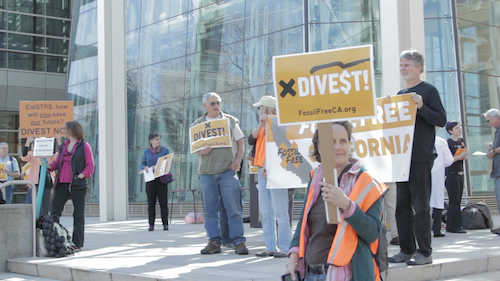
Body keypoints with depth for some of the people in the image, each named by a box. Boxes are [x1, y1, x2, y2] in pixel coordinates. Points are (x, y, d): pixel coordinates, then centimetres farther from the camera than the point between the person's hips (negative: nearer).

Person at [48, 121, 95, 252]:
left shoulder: (84, 146, 0)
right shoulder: (63, 146, 16)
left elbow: (90, 166, -3)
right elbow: (57, 163, 16)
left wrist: (79, 177, -15)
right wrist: (47, 166, -4)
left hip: (77, 185, -5)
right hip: (62, 184, 5)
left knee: (78, 215, 2)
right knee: (54, 213, 0)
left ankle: (77, 244, 9)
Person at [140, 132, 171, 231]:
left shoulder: (165, 150, 7)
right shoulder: (146, 152, 10)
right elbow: (142, 164, 12)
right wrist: (145, 167, -11)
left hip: (161, 180, -1)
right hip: (150, 180, 1)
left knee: (163, 202, -2)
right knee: (151, 203, 1)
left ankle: (165, 224, 3)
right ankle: (151, 224, 5)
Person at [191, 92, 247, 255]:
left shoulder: (230, 121, 8)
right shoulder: (197, 125, 11)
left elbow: (240, 142, 10)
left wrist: (238, 161, -3)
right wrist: (201, 151, -10)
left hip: (228, 170, -2)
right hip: (206, 172, 2)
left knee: (234, 208, -5)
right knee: (210, 209, 4)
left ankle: (238, 241, -1)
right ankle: (214, 241, 10)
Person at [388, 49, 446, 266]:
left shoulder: (428, 91, -2)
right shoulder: (400, 94, 18)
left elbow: (441, 120, -8)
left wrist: (421, 107, -21)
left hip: (420, 158, -7)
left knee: (420, 207, -6)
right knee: (402, 206, 8)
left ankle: (424, 252, -1)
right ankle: (406, 250, 14)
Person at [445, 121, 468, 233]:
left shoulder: (462, 141, 11)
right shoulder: (448, 143, -11)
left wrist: (465, 155, -1)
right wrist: (460, 156, -21)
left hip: (460, 174, 8)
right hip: (451, 175, -8)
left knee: (457, 201, 9)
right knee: (455, 201, -8)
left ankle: (451, 226, 15)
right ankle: (455, 226, -5)